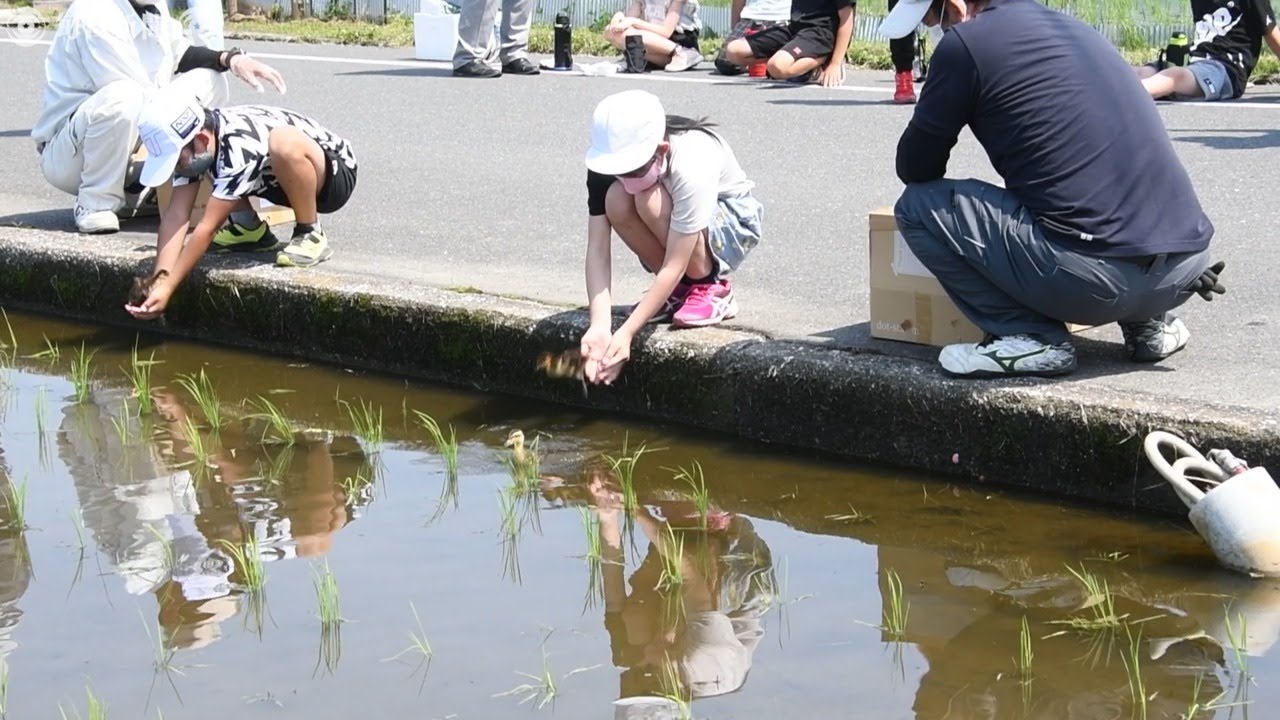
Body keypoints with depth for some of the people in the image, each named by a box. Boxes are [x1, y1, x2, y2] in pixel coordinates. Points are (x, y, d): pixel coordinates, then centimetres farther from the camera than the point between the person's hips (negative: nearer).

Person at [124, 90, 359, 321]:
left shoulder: (241, 146, -37)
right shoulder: (193, 146, -14)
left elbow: (208, 227, -35)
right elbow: (176, 215, -18)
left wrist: (167, 288, -33)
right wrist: (159, 282, -27)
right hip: (277, 179, 8)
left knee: (283, 143, -40)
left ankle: (311, 235, -19)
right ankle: (253, 231, 11)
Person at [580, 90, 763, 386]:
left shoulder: (692, 165, -37)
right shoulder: (608, 162, -23)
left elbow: (673, 266, -36)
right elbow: (597, 248, -26)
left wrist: (626, 334, -39)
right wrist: (599, 327, -37)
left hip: (732, 222, -5)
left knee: (652, 202, -35)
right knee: (616, 201, -28)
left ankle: (713, 288, -10)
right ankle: (679, 290, -5)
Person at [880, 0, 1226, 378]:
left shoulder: (965, 42, -3)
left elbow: (914, 167, 7)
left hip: (1105, 275, -8)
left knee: (918, 207, 4)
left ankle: (1029, 339, 0)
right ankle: (1147, 322, 19)